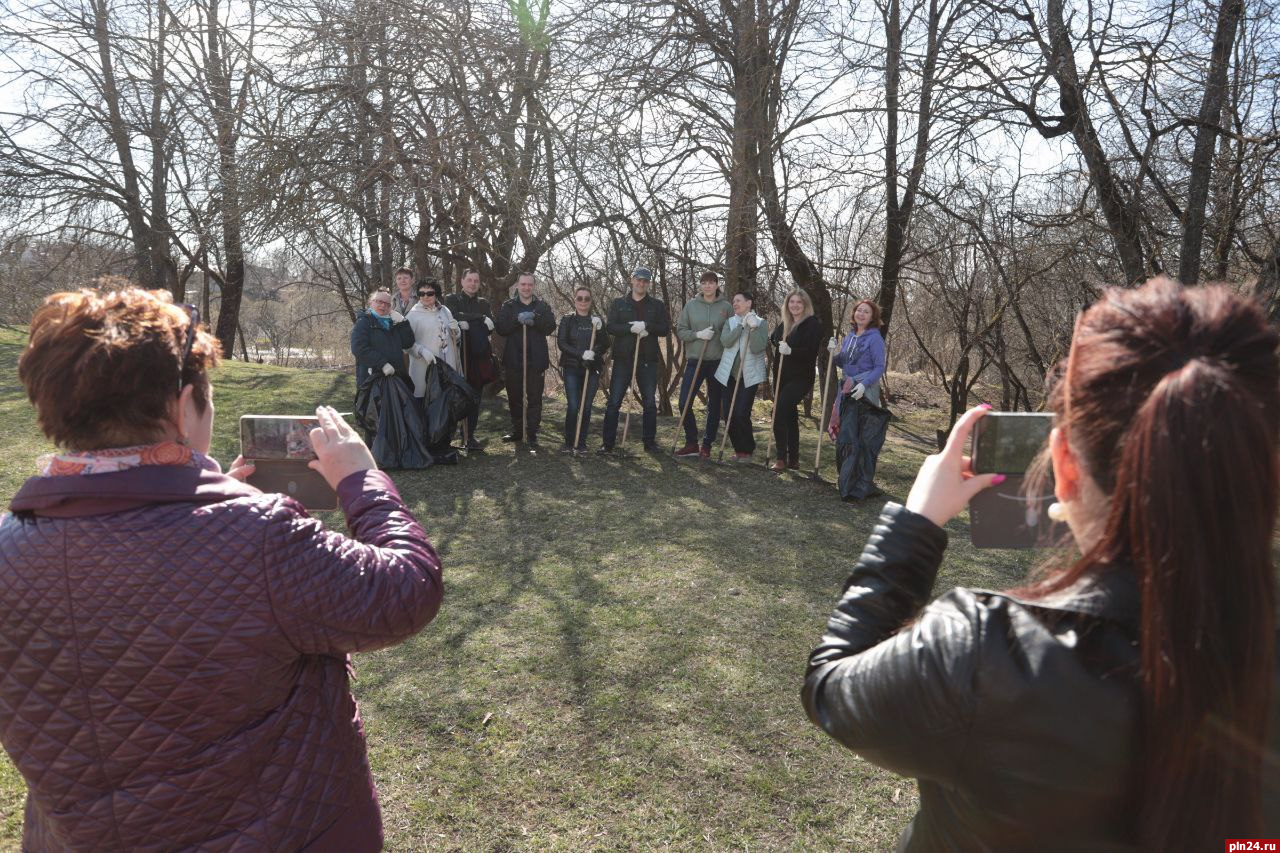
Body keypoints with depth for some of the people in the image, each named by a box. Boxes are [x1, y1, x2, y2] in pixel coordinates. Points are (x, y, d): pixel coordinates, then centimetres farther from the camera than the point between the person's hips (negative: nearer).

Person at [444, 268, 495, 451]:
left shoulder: (483, 303, 18)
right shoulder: (451, 300, 7)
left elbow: (491, 326, 5)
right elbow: (452, 319, -11)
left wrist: (467, 323, -10)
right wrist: (481, 319, -10)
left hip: (479, 356, 4)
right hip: (458, 355, -4)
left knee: (475, 398, 5)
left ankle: (470, 435, 13)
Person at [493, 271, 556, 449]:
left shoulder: (543, 306, 8)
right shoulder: (508, 306, 8)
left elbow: (551, 327, -6)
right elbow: (501, 328, -6)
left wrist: (534, 320, -21)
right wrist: (518, 319, -20)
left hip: (536, 361, -1)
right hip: (513, 360, 2)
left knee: (534, 399, -1)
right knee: (514, 398, 12)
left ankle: (532, 436, 4)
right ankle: (517, 431, 26)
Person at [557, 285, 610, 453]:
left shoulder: (597, 320, 10)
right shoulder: (567, 319, 5)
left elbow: (605, 346, 7)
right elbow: (561, 343, -5)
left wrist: (599, 329, -12)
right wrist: (581, 354, -17)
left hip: (592, 369, 2)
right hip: (572, 368, -2)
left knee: (587, 407, 1)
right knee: (573, 406, -10)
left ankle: (581, 443, 11)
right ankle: (569, 443, 1)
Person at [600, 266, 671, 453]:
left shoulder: (657, 305, 9)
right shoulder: (619, 303, 8)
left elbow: (665, 329, -1)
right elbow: (611, 327, -3)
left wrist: (645, 326, -16)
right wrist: (631, 328, -19)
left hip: (648, 360, 1)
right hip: (623, 359, 0)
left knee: (650, 403, 5)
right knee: (614, 401, -1)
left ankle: (650, 441, 16)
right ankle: (608, 442, 4)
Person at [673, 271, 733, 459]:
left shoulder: (726, 306, 1)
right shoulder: (691, 305, 3)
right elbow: (680, 331, 2)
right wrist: (698, 334, -14)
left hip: (718, 362, -1)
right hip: (694, 360, 1)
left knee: (714, 405, 7)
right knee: (684, 403, -5)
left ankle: (707, 445, 19)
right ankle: (691, 444, 9)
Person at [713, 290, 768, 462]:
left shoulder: (760, 322, 1)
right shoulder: (731, 322, 11)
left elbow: (757, 348, -12)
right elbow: (725, 342, -9)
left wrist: (753, 328, -22)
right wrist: (742, 326, -14)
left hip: (749, 375, -4)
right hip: (730, 374, 4)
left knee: (741, 414, -11)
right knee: (730, 415, 3)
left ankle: (747, 450, 9)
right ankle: (738, 449, 20)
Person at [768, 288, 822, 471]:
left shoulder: (813, 324, -8)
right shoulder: (783, 324, 13)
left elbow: (811, 351, -19)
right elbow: (773, 342, 20)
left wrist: (791, 351, -30)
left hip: (801, 378, -7)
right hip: (783, 377, 7)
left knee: (779, 413, -20)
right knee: (790, 416, 13)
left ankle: (782, 458, -14)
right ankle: (793, 459, 23)